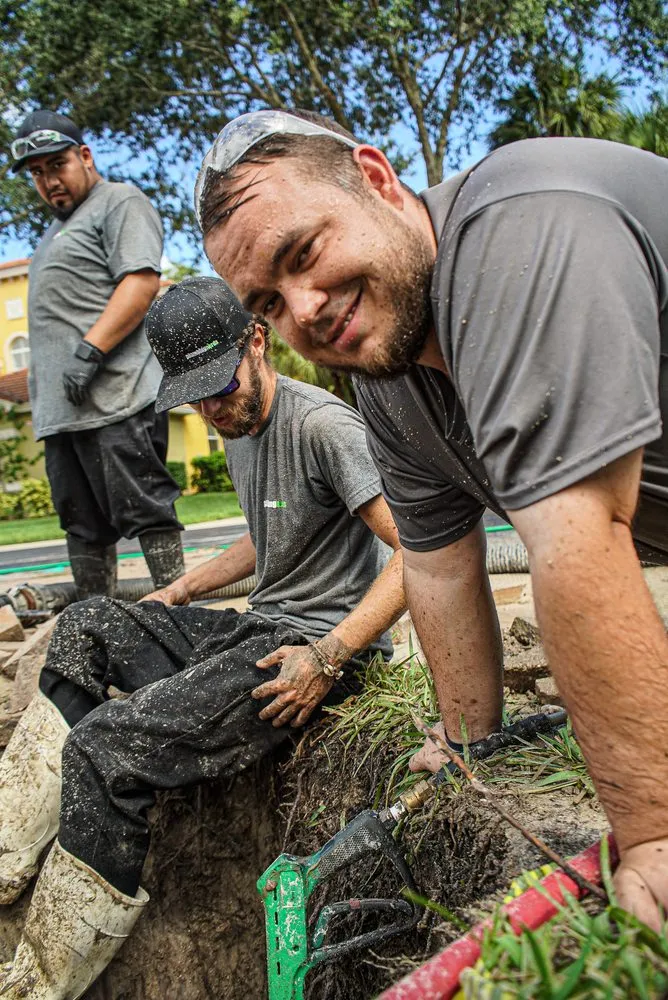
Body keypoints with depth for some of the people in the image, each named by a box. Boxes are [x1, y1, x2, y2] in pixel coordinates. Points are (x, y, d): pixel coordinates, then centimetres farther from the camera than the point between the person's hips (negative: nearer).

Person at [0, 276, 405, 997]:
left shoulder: (322, 424, -15)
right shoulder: (236, 427, 15)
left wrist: (327, 660, -24)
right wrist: (182, 592, 20)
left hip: (321, 642, -9)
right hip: (261, 626, 10)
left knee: (105, 748, -20)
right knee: (85, 627, 0)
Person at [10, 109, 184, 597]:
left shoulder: (121, 202, 2)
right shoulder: (57, 228, 30)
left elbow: (141, 282, -14)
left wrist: (89, 351, -21)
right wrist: (39, 386, 21)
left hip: (116, 398, -9)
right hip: (62, 407, 9)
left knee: (144, 512, -10)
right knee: (84, 526, 9)